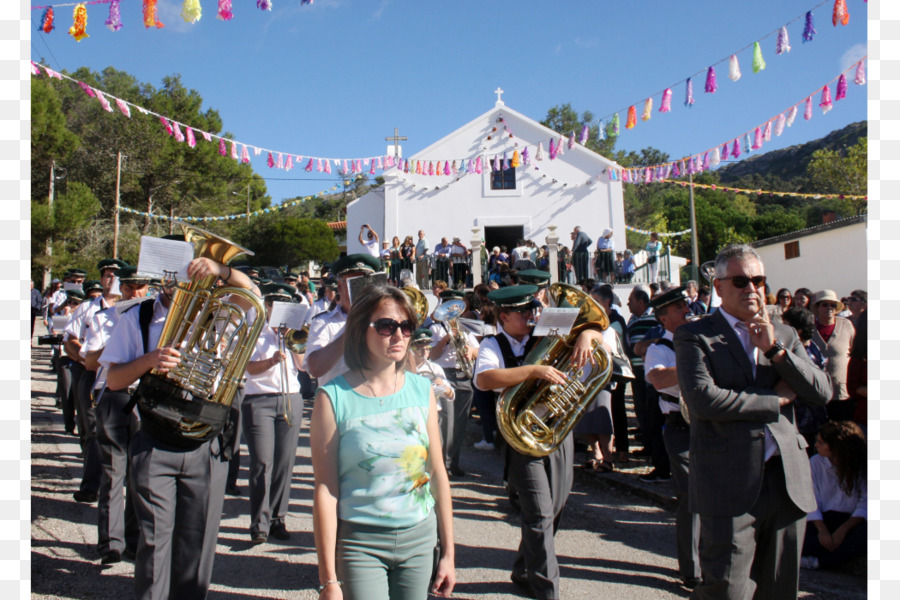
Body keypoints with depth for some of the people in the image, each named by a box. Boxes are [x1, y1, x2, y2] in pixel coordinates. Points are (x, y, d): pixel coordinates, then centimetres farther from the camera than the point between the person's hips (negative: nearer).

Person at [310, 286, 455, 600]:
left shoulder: (422, 389, 1)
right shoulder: (334, 397, -10)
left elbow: (437, 473, 5)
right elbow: (325, 490, -10)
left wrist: (448, 553, 6)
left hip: (420, 539, 3)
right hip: (360, 543, -3)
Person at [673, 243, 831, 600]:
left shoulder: (784, 336, 15)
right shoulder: (694, 336, -2)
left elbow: (823, 394, 5)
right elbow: (703, 399, -17)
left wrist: (776, 351, -8)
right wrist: (776, 400, -7)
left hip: (788, 480, 5)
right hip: (730, 485, -5)